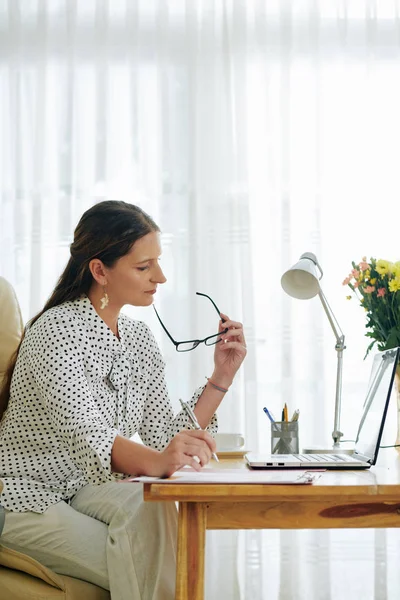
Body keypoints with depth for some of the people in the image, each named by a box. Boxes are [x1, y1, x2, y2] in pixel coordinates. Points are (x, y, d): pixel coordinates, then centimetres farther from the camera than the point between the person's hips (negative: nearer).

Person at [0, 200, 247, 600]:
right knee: (138, 567, -26)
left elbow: (165, 435, 2)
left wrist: (220, 378, -8)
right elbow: (87, 437, -35)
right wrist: (157, 462, -54)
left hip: (84, 491, 6)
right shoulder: (57, 331, -20)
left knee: (150, 506, -26)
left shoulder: (139, 340, 5)